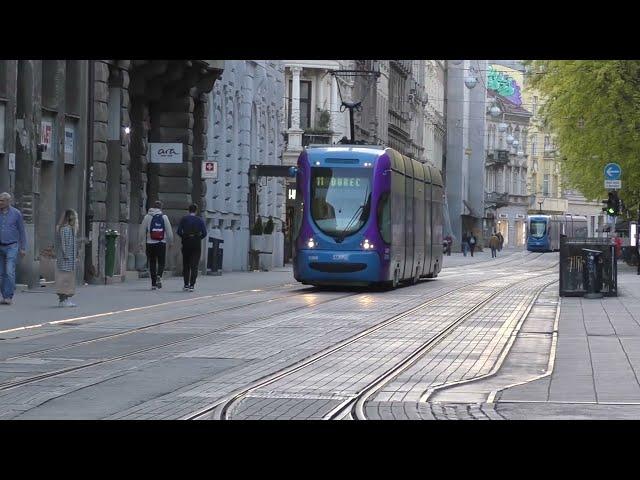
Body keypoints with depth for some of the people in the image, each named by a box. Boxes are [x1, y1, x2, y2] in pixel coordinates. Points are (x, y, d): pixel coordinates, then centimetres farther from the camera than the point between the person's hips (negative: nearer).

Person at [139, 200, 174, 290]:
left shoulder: (147, 217, 2)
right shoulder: (164, 217, 1)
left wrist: (141, 242, 10)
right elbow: (169, 231, 2)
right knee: (161, 262, 7)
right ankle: (159, 276, -21)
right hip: (162, 243, 0)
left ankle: (153, 283, 6)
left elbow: (142, 230, 3)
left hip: (150, 243, 0)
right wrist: (170, 242, 11)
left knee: (152, 263, 7)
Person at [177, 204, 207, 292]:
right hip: (196, 244, -1)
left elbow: (179, 232, -5)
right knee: (194, 266, 0)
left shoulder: (184, 219, 2)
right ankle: (192, 285, -7)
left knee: (186, 265, 10)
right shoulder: (200, 220, 2)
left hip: (186, 243, 1)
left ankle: (186, 285, 8)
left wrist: (184, 237, 10)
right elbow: (204, 233, -4)